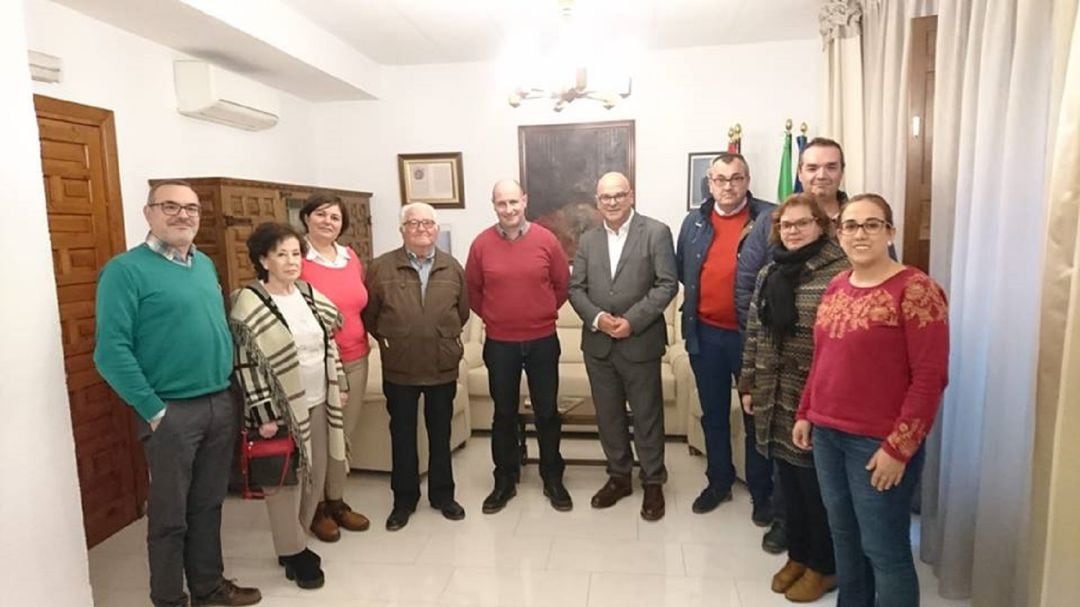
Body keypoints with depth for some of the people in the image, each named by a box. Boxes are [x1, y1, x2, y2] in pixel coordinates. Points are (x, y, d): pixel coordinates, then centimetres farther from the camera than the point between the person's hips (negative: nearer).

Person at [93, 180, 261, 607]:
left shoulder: (205, 264, 10)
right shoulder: (125, 269, -11)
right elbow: (111, 351, -15)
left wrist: (227, 389, 9)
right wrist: (153, 410, -15)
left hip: (221, 404, 6)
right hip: (172, 412, -6)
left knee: (208, 504, 18)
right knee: (170, 513, 10)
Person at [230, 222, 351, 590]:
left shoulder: (309, 294, 6)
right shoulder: (248, 304, -13)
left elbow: (329, 343, 14)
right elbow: (246, 363, -15)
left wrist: (340, 385, 13)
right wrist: (262, 414, -17)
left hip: (318, 403, 7)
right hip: (282, 408, -6)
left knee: (316, 474, 14)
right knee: (284, 480, 6)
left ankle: (294, 539, 33)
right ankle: (292, 551, 23)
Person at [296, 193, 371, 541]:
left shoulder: (351, 257, 9)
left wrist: (364, 343, 12)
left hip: (355, 360, 6)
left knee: (344, 436, 16)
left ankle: (336, 500, 32)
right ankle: (316, 508, 25)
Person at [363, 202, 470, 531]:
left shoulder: (453, 268, 1)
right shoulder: (381, 268, -6)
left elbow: (463, 310, 10)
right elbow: (369, 314, 2)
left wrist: (444, 338, 9)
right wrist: (387, 340, 5)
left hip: (443, 368, 2)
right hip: (399, 370, -1)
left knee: (440, 434, 15)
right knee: (402, 436, 12)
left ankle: (443, 494, 31)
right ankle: (404, 499, 29)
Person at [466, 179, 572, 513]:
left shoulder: (546, 240, -5)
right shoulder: (481, 244, -5)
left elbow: (563, 283, 5)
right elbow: (472, 289, 8)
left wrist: (543, 313, 8)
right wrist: (492, 317, 9)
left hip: (542, 341, 0)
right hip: (499, 344, 0)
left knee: (547, 412, 10)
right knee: (504, 414, 12)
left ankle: (553, 479, 27)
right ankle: (505, 480, 27)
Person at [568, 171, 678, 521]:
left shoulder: (656, 232, -4)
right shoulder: (587, 240, 10)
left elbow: (667, 284, -10)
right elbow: (576, 288, 6)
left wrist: (632, 320, -17)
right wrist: (597, 317, -12)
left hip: (640, 342, -4)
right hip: (597, 344, 4)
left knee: (647, 415, 7)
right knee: (608, 415, 14)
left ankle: (653, 482, 24)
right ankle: (619, 476, 31)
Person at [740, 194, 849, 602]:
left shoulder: (839, 272, -12)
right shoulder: (769, 274, 11)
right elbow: (754, 335, 13)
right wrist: (748, 385, 13)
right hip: (775, 400, 6)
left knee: (818, 486, 8)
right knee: (789, 484, 17)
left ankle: (824, 567, 28)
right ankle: (798, 555, 36)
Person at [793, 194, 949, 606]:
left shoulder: (915, 290, -13)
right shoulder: (836, 286, 8)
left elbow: (930, 378, -15)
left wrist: (898, 448, -16)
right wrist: (805, 414, 14)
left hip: (879, 443, -6)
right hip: (827, 434, 6)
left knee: (884, 549, 7)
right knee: (843, 537, 19)